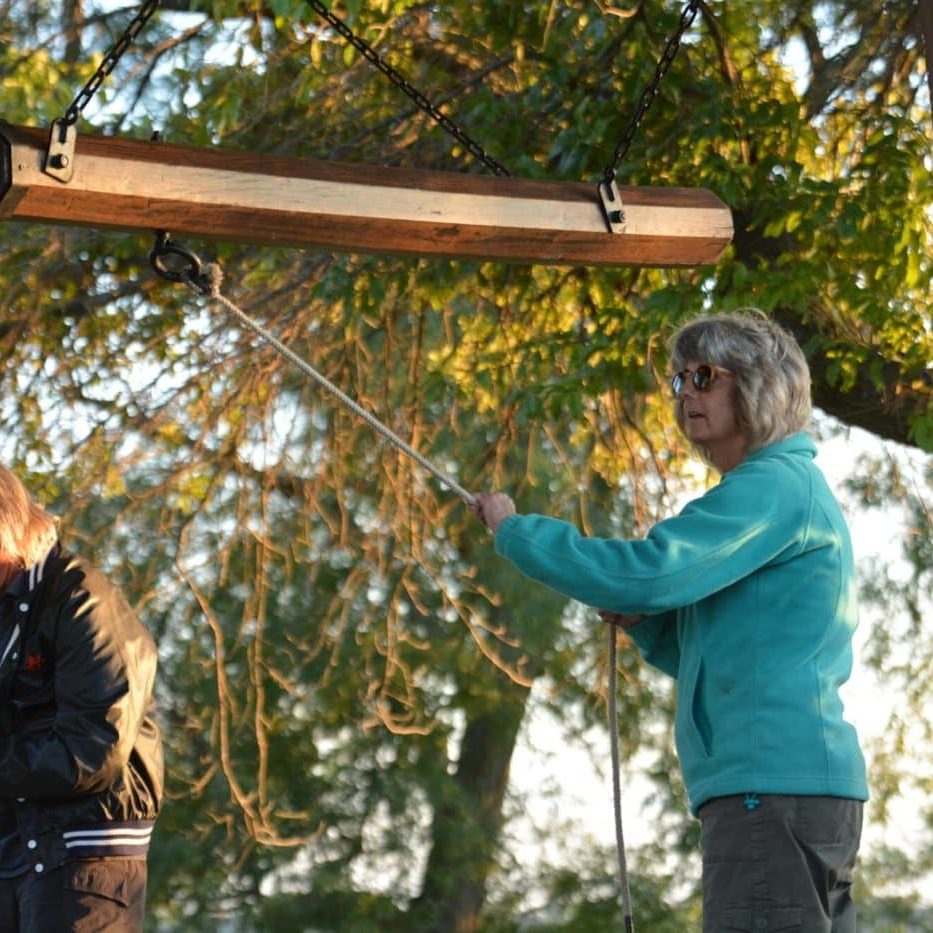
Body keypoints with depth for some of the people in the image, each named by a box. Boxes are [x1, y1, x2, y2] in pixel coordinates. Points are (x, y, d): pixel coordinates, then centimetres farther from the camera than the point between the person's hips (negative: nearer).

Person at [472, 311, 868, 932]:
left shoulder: (775, 485, -8)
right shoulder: (798, 487, 24)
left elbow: (649, 571, -20)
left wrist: (515, 530, -7)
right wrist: (642, 621, 11)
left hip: (774, 786, -11)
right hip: (811, 787, 11)